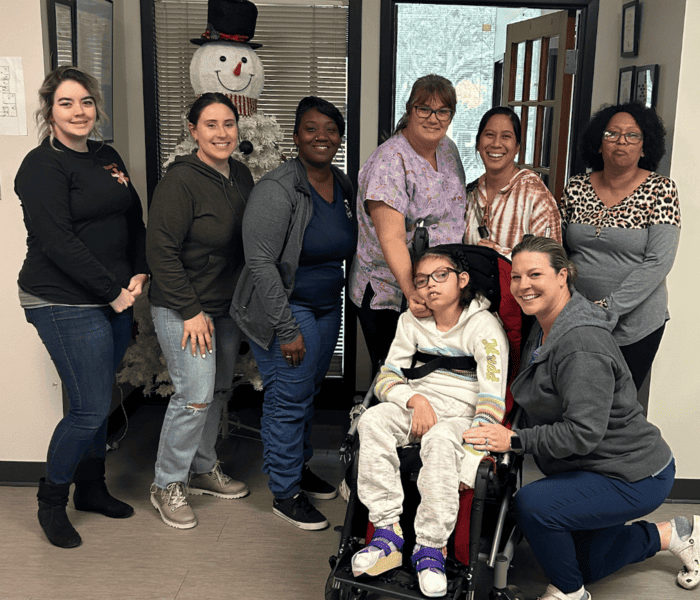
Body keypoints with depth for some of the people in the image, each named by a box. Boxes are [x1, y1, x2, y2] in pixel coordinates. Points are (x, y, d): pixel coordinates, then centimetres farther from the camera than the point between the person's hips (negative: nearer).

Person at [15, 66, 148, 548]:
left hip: (114, 300, 7)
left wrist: (138, 275, 1)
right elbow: (59, 242, -18)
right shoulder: (42, 166, -11)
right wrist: (112, 290, -16)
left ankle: (92, 487, 34)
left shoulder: (107, 157, 13)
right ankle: (51, 502, 18)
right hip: (65, 304, -7)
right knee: (91, 408, -4)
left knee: (99, 399, 16)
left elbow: (135, 219, 15)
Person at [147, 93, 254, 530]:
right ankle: (167, 485, 10)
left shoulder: (242, 175, 6)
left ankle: (204, 468, 32)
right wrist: (191, 311, -18)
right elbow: (161, 251, -18)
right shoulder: (181, 181, -17)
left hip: (228, 306, 8)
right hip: (183, 309, -8)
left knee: (220, 391, 14)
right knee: (196, 395, -9)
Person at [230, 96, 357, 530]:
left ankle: (300, 466, 38)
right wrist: (286, 329, -21)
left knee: (310, 390, 18)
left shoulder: (344, 185, 5)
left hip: (328, 306, 7)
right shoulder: (278, 189, -19)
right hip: (286, 308, -7)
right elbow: (261, 263, -21)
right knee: (289, 397, -2)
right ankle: (285, 494, 14)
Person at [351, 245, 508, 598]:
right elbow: (387, 376, 7)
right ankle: (387, 531, -24)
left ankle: (431, 547, -27)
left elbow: (492, 401, -15)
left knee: (440, 439, -37)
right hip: (420, 406, 5)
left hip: (463, 414, -4)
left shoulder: (484, 326, -8)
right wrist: (416, 400, -16)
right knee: (372, 420, -25)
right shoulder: (411, 322, 9)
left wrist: (468, 467, -24)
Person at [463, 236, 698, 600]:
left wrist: (514, 439, -29)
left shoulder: (581, 344, -29)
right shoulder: (544, 330, 3)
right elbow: (544, 410, 12)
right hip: (594, 468, 10)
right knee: (587, 566, 22)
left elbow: (583, 432, -34)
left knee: (533, 504, -29)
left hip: (634, 478, -10)